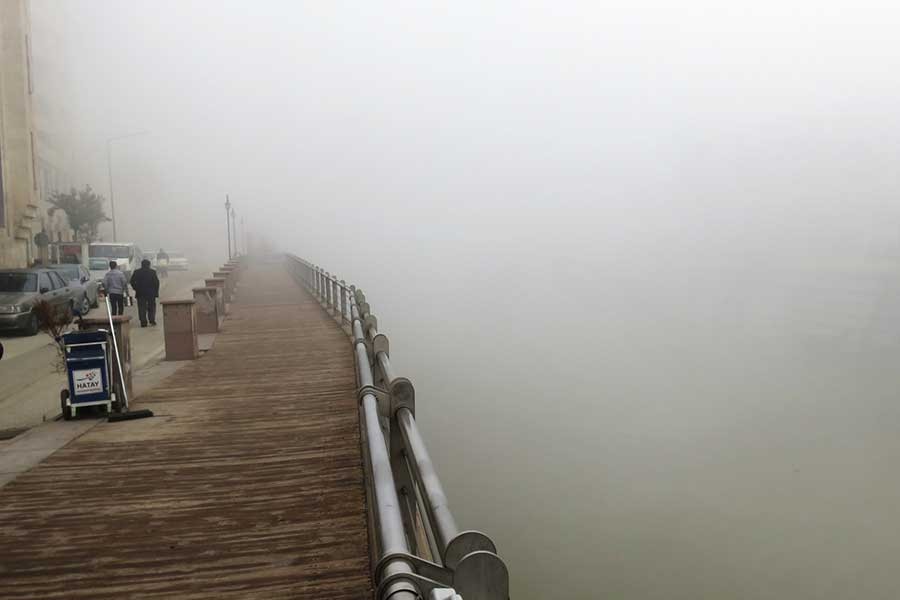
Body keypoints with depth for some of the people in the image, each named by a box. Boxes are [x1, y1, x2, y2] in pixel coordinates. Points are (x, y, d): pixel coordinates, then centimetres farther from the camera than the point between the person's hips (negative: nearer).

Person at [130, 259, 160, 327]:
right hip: (151, 293, -1)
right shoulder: (152, 272, -2)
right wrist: (156, 292, 2)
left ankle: (143, 322, -2)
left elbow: (132, 282, -1)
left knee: (142, 308, 3)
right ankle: (152, 320, 1)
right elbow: (157, 282, -4)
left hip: (140, 293, 1)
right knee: (151, 307, 10)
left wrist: (136, 289, 9)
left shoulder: (136, 272, 2)